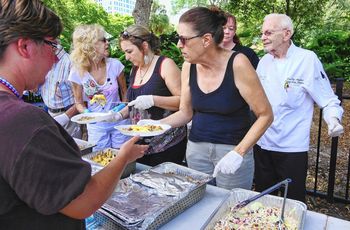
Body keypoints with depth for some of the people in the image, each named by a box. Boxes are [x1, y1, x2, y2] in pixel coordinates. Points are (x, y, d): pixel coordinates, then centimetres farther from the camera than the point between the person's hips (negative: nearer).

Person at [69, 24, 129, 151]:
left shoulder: (115, 64, -11)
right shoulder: (78, 72, -12)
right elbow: (79, 103, 0)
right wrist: (86, 113, -19)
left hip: (119, 122, 1)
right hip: (96, 125, -1)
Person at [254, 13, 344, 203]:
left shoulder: (307, 59, -11)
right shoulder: (264, 61, 5)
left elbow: (328, 100, -8)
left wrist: (333, 119, -26)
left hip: (292, 147, -5)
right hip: (262, 144, 5)